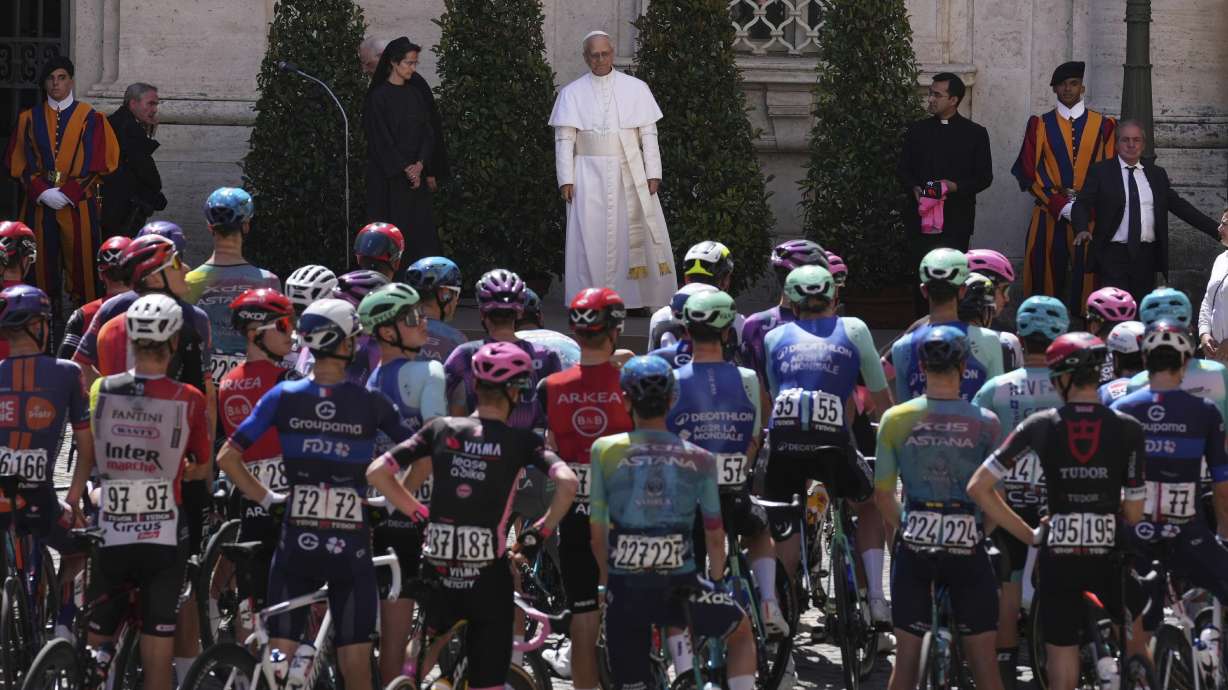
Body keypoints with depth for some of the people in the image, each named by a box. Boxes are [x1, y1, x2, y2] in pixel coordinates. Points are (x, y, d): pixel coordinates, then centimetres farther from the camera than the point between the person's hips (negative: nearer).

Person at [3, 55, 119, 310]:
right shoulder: (29, 119, 8)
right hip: (39, 203, 2)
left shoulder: (91, 119, 1)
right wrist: (42, 192, -9)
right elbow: (17, 163, 7)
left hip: (79, 203, -2)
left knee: (81, 260, -4)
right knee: (43, 260, 1)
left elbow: (100, 164, -2)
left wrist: (67, 193, -11)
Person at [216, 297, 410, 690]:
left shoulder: (284, 397, -2)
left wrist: (264, 497, 8)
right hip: (351, 546, -1)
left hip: (297, 544, 1)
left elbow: (227, 458, -3)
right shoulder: (370, 403, -5)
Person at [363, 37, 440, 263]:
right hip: (388, 179, -6)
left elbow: (427, 133, 8)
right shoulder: (378, 97, -7)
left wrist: (419, 165, -8)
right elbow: (381, 139, -11)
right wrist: (406, 168, -13)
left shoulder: (415, 95, 11)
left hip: (415, 175, 6)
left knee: (421, 232, -1)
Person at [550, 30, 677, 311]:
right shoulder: (572, 93, 7)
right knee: (591, 236, -5)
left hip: (629, 174, 0)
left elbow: (649, 134, 5)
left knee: (637, 234, -4)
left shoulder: (636, 89, 7)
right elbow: (564, 139, 2)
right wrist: (566, 180, -7)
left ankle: (648, 299, 0)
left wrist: (653, 174, -4)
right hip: (589, 175, 0)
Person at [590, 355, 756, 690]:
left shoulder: (605, 450, -1)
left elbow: (598, 534, 3)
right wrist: (716, 584, 26)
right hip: (679, 583, 0)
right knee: (741, 631, 27)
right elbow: (715, 537, 9)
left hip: (625, 588, 0)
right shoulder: (700, 459, 2)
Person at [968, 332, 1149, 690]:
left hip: (1058, 562, 0)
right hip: (1110, 559, 0)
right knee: (1137, 647, 29)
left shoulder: (1040, 427, -3)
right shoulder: (1127, 429, -5)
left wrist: (1030, 535, 3)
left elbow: (978, 488, -3)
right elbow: (1134, 513, -4)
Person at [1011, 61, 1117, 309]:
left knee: (1085, 278, -3)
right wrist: (1060, 205, -8)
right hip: (1049, 215, 0)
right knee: (1047, 278, -2)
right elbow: (1029, 172, 2)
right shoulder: (1040, 125, 8)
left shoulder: (1103, 126, 8)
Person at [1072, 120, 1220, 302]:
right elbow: (1082, 205, -6)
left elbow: (1179, 205, 14)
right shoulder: (1100, 171, 2)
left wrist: (1217, 231, 8)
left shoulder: (1157, 174, 12)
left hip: (1146, 256, 4)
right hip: (1113, 254, -4)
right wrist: (1083, 229, -27)